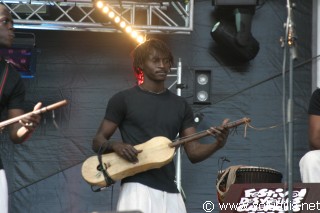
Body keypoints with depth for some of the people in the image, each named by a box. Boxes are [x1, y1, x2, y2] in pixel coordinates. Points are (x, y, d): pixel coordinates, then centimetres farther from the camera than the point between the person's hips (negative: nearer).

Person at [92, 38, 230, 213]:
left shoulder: (180, 105, 15)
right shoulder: (124, 99, 3)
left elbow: (193, 152, 10)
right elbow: (97, 142, 4)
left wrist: (217, 144, -10)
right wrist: (115, 145, -17)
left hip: (169, 190, 5)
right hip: (137, 186, -4)